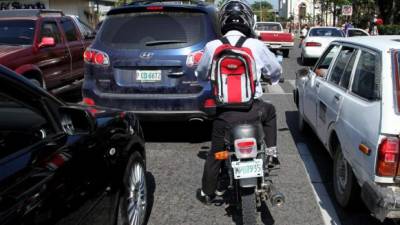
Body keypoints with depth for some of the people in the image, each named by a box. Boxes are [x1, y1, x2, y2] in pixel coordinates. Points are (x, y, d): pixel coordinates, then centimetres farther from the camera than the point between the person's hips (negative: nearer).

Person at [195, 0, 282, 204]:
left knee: (215, 153, 19)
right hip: (253, 109, -1)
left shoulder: (212, 47, -4)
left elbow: (201, 73, 14)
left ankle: (207, 192, 32)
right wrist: (272, 79, 35)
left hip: (224, 112, 1)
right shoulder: (256, 46, -6)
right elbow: (275, 70, 10)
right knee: (270, 112, 33)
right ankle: (271, 151, 29)